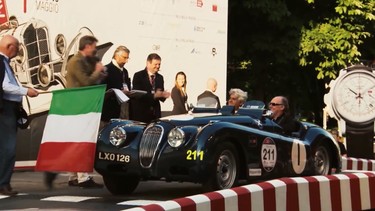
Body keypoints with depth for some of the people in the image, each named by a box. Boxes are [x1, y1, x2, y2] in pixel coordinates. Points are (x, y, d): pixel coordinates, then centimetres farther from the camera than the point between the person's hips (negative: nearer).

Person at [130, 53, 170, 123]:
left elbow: (160, 96, 13)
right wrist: (153, 95, -24)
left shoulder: (160, 77, 13)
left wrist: (164, 95, -11)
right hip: (140, 113, -4)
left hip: (155, 114, 4)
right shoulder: (138, 76, -3)